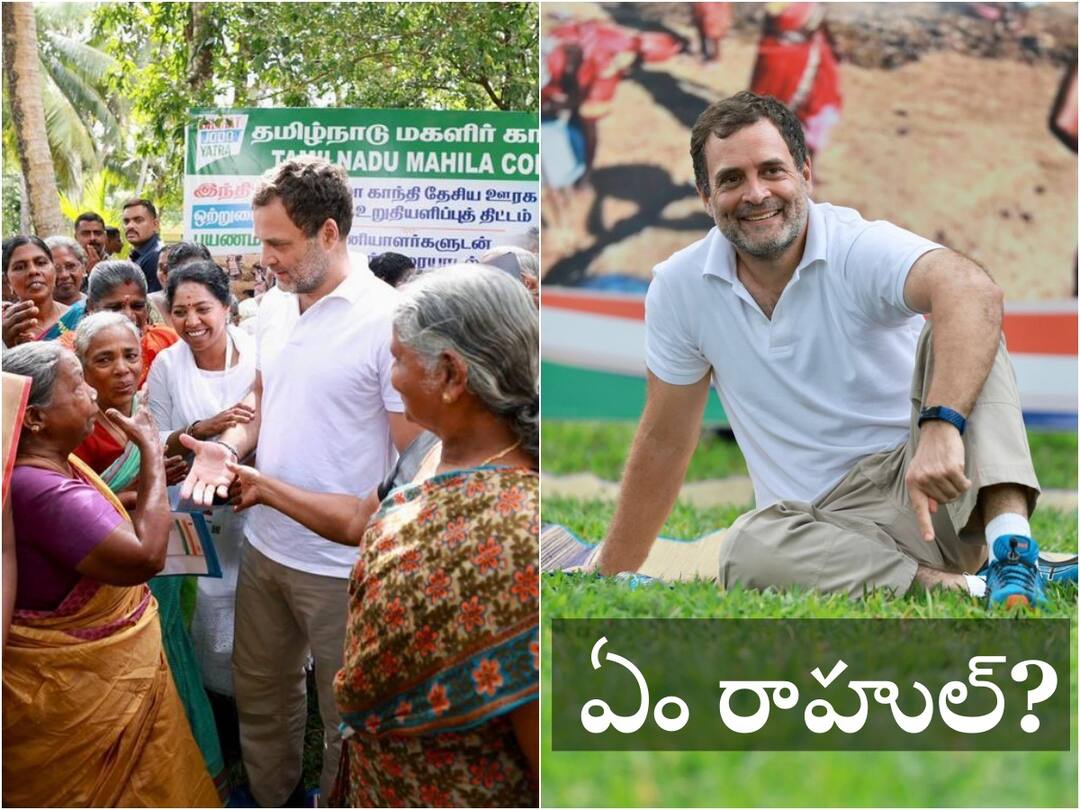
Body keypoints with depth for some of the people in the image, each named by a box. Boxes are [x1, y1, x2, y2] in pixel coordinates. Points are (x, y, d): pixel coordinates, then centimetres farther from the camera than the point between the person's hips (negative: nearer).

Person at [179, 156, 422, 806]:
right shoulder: (274, 306, 5)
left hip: (344, 567, -7)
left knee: (350, 723, 10)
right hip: (263, 546, 7)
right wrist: (231, 448, -5)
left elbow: (418, 460, -16)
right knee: (261, 697, 22)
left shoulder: (389, 321, -18)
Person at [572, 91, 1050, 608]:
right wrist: (612, 572, 13)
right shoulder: (678, 286, 0)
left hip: (923, 489, -2)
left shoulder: (862, 249, -13)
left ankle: (1010, 548, -35)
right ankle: (965, 589, -27)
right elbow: (664, 441, 9)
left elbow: (973, 289, -35)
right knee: (746, 552, -33)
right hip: (826, 527, 2)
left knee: (956, 331, -26)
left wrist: (942, 425, -51)